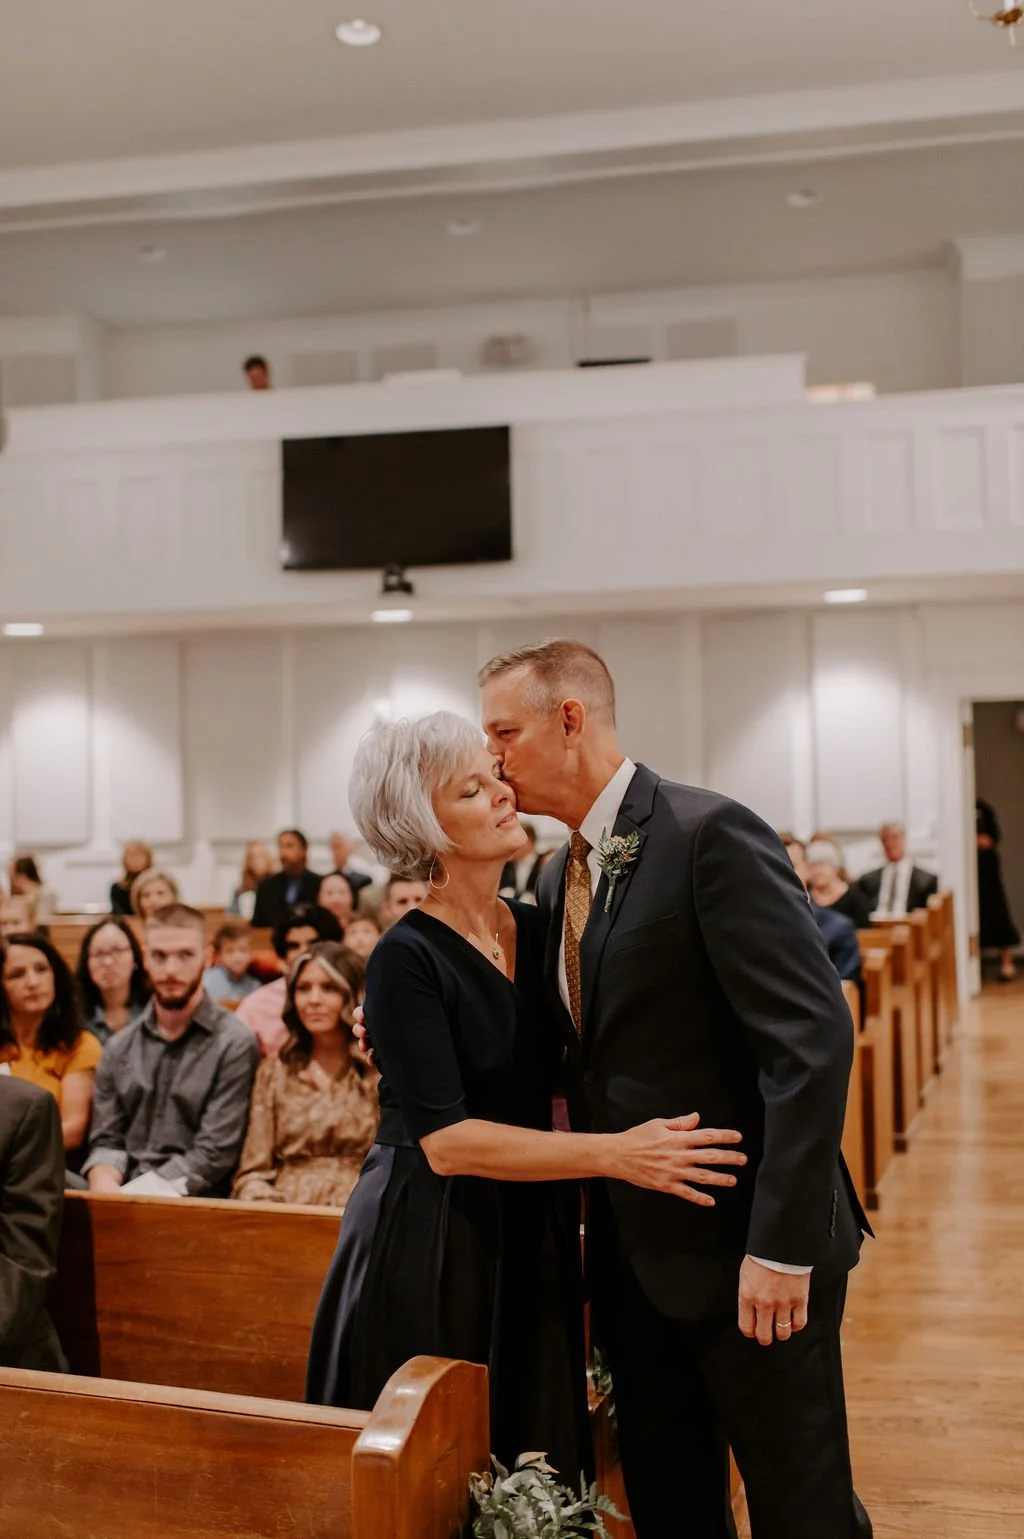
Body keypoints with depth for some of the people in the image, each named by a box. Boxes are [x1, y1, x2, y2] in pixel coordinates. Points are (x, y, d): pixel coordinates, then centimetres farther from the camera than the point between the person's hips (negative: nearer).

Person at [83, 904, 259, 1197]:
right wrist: (106, 1188, -11)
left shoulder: (234, 1046, -3)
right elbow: (106, 1140, 11)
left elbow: (214, 1154, -9)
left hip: (196, 1204, -4)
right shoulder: (119, 1048, 14)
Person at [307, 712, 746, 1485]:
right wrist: (612, 1155, -26)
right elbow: (445, 1140, -22)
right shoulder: (408, 959, -16)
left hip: (531, 1241, 6)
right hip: (431, 1247, -6)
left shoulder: (538, 930, 4)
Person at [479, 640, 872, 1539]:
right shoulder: (562, 878, 10)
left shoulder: (710, 835, -16)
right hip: (635, 1251, 8)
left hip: (747, 1245, -7)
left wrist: (781, 1244, -24)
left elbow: (812, 1038, -22)